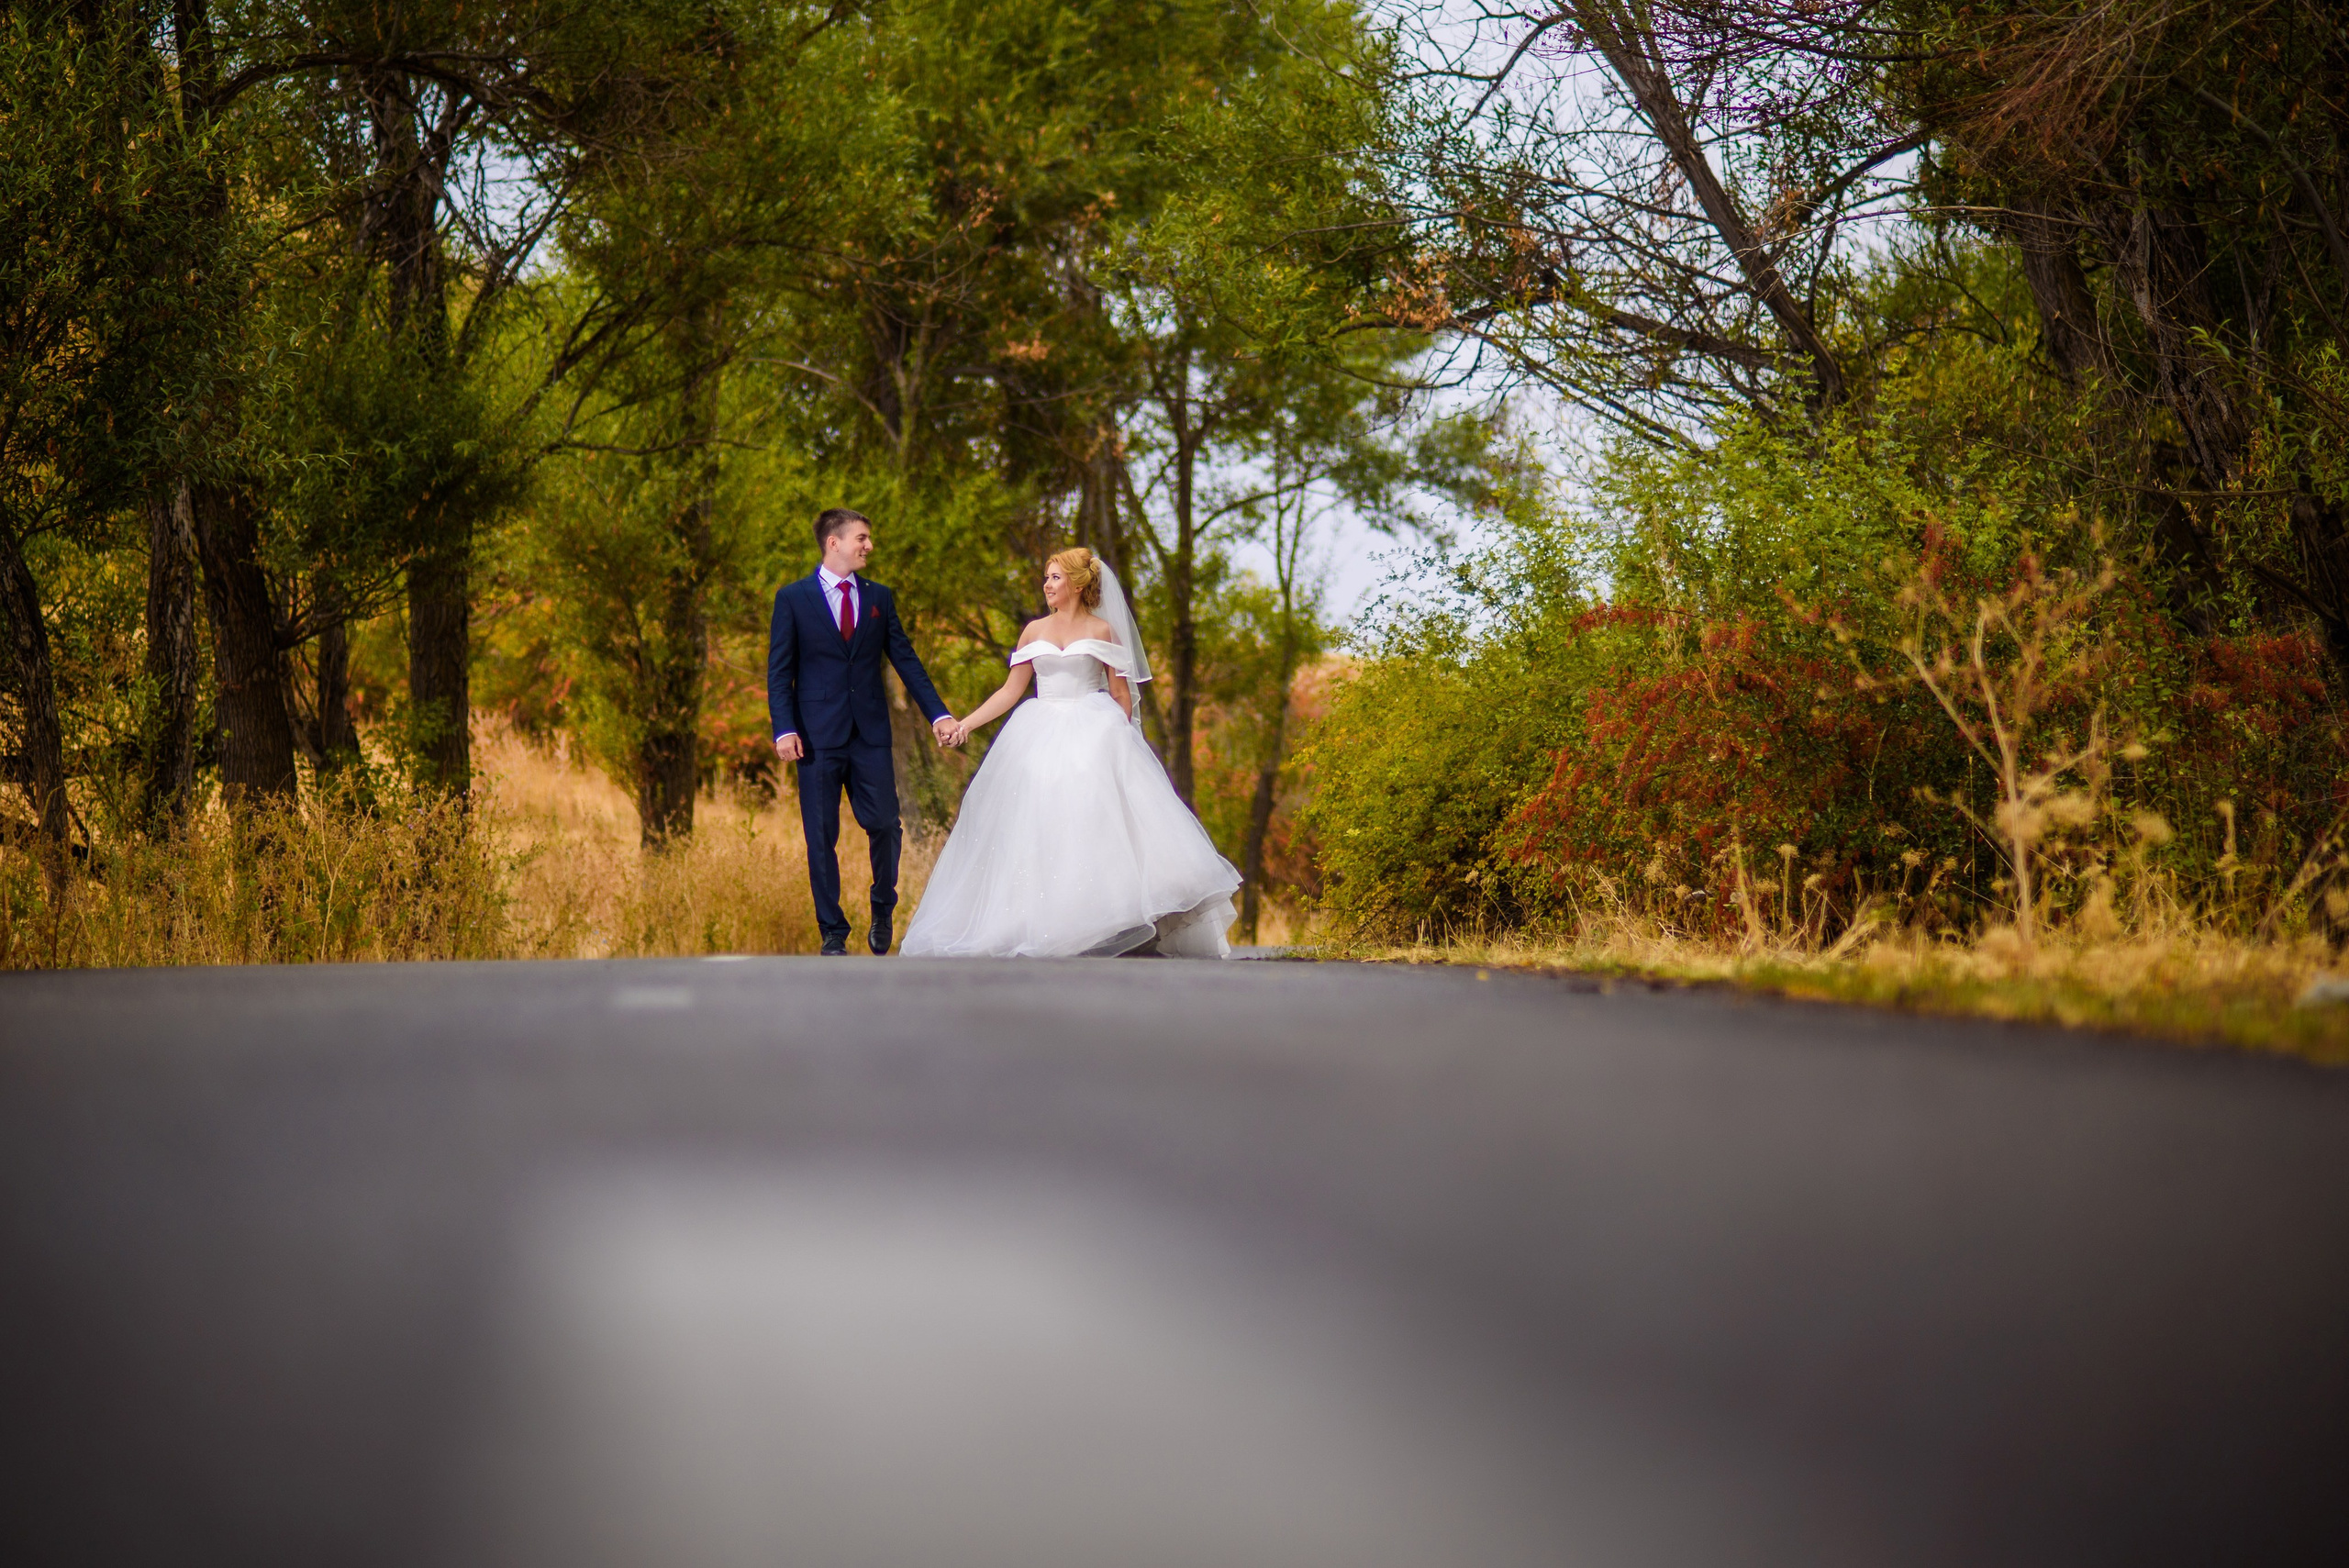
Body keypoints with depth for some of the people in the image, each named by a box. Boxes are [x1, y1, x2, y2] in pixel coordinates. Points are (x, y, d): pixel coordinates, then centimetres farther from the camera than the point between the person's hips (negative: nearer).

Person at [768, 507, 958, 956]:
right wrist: (784, 729, -12)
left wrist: (938, 714, 2)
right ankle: (832, 932, 10)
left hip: (870, 734, 2)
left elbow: (906, 660, 11)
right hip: (818, 734, -2)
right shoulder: (793, 598, 2)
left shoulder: (879, 597, 11)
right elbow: (779, 671, 0)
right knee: (822, 837, 1)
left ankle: (883, 908, 21)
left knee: (885, 825, -4)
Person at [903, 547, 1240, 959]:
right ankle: (1044, 928, -6)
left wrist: (1120, 739, -4)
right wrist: (966, 724, 3)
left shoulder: (1102, 631, 5)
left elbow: (1121, 694, 5)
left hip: (1093, 737, -3)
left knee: (1095, 824, -14)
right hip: (1042, 736, 3)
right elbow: (1011, 691, 12)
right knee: (1039, 828, -6)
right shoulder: (1034, 632, 13)